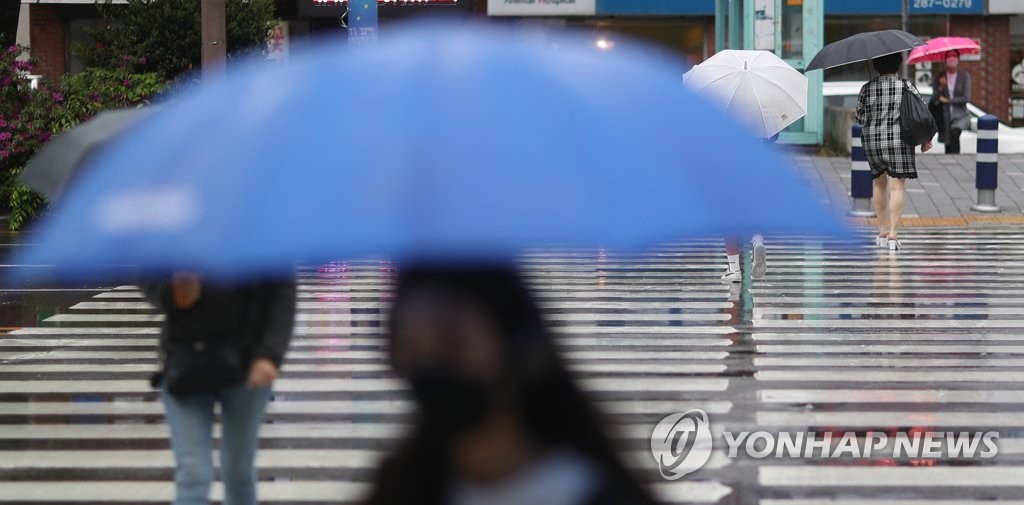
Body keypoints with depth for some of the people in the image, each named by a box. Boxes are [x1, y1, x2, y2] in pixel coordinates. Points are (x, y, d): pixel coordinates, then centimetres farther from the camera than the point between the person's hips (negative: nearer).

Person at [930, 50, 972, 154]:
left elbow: (966, 98, -6)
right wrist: (940, 88, -17)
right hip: (945, 116, 3)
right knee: (948, 146, 4)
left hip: (960, 115, -3)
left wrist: (947, 100, -6)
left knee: (954, 134, -32)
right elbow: (934, 99, 1)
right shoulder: (940, 77, 7)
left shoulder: (964, 76, 0)